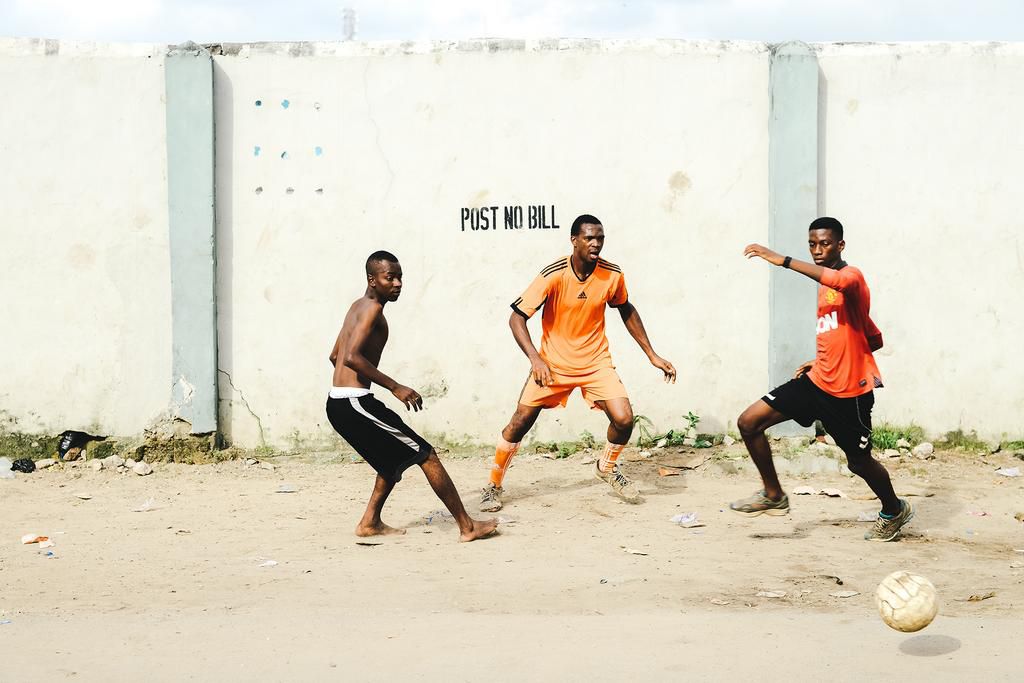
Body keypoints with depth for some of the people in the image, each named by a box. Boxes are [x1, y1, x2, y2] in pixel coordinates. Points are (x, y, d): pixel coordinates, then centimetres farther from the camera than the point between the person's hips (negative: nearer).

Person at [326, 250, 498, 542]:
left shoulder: (358, 306, 19)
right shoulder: (372, 308, -11)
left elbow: (335, 356, 28)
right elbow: (352, 357, -24)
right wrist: (395, 387, -22)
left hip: (338, 404, 10)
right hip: (354, 402, -10)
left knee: (395, 458, 26)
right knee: (425, 454, -5)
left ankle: (370, 523, 26)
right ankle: (467, 526, -3)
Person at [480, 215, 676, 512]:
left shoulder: (613, 275, -11)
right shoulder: (554, 275, -21)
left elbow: (627, 312, 9)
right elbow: (516, 318, -20)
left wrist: (652, 355, 9)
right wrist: (535, 359, -33)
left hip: (596, 362, 2)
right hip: (552, 363, -2)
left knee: (624, 419, -13)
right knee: (520, 422, -3)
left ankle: (607, 468, 19)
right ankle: (493, 485, 18)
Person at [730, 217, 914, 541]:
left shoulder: (853, 276, -13)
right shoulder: (824, 288, 14)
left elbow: (841, 281, -43)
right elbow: (875, 340, 21)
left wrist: (783, 260, -46)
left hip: (850, 391, -8)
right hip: (816, 381, 8)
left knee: (859, 462, 9)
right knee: (749, 422, -6)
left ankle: (894, 511, 40)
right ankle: (773, 495, 10)